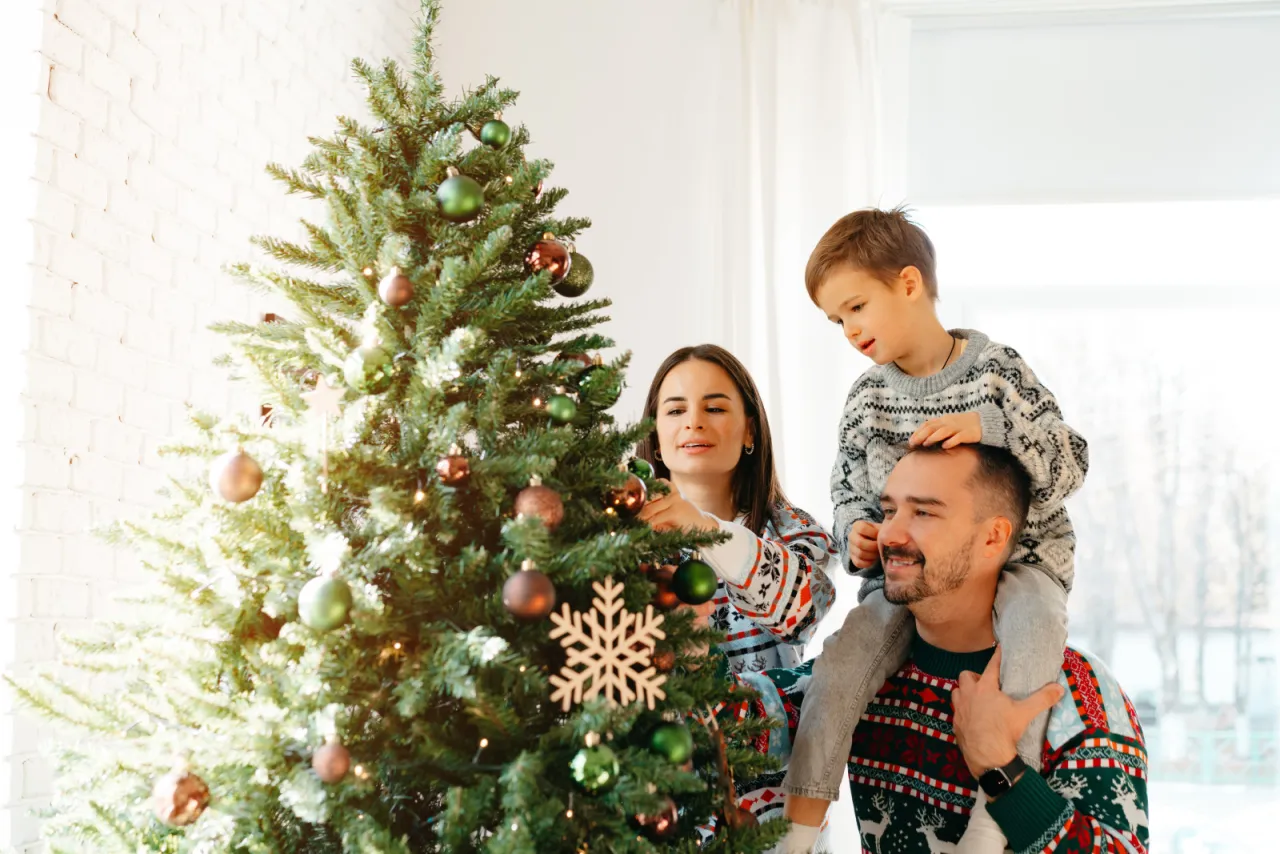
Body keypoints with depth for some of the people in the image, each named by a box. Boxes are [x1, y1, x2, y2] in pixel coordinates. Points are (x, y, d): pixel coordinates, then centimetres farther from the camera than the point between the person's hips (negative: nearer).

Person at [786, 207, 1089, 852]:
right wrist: (855, 532, -8)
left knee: (1033, 631, -33)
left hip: (1012, 558, -3)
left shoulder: (995, 368, -6)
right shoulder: (867, 397, 5)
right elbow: (848, 490, 14)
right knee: (846, 655, -21)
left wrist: (991, 427, -25)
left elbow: (1071, 461, -9)